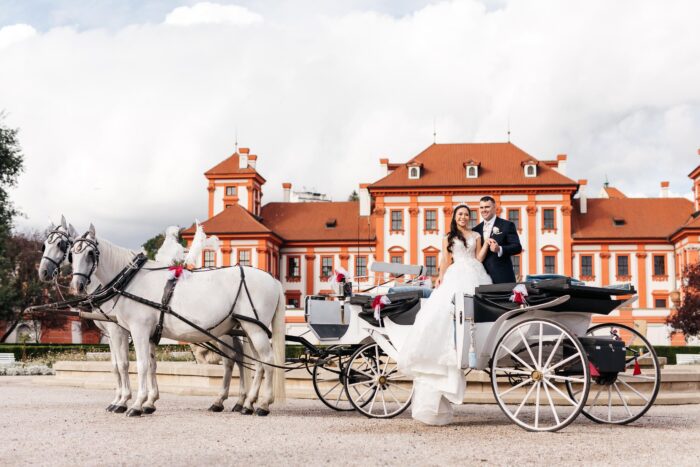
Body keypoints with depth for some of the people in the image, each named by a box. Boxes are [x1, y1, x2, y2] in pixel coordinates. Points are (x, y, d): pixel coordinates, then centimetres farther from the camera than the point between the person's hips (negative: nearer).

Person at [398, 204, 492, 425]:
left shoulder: (476, 236, 20)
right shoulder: (449, 238, 20)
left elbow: (479, 258, 10)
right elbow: (446, 259, 11)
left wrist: (488, 242, 1)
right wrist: (440, 275, -5)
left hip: (474, 275, 1)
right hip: (455, 276, -1)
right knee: (447, 309, -16)